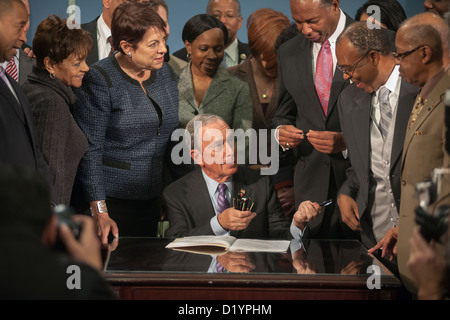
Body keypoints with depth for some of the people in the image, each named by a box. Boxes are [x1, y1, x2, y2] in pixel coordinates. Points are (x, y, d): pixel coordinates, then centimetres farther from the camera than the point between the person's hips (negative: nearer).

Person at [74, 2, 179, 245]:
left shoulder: (166, 75, 7)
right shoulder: (100, 81, -12)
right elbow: (89, 149, -14)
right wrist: (100, 213, -18)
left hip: (153, 200, 6)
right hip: (112, 200, -6)